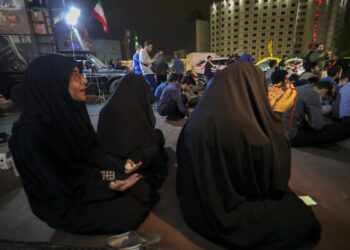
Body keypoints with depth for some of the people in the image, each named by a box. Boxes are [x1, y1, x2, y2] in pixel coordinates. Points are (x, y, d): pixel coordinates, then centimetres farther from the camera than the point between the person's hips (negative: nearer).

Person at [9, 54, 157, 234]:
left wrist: (121, 164, -5)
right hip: (68, 207, -6)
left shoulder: (72, 111, -4)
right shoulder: (30, 131, -27)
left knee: (144, 190, -4)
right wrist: (107, 187, -23)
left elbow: (93, 152, 4)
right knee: (133, 211, -12)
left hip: (89, 176, 7)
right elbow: (59, 187, -21)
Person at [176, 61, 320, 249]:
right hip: (224, 212, -8)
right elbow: (275, 165, -16)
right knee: (298, 216, 5)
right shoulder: (240, 125, -31)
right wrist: (277, 113, -9)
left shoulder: (200, 116, -6)